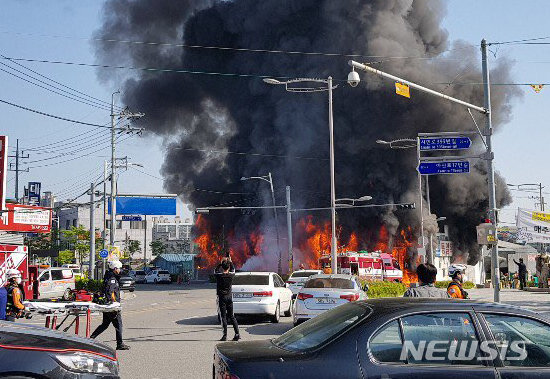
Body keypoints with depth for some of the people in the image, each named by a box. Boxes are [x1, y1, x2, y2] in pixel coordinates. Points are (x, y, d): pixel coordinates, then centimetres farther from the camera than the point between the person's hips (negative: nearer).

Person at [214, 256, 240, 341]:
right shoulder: (231, 275, -4)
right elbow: (233, 270, 20)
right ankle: (237, 334, 5)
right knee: (231, 316, 11)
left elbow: (216, 270, 11)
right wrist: (230, 262, 26)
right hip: (229, 297, 3)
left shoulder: (219, 275, -12)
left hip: (222, 297, -3)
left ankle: (225, 335, -5)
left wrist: (221, 263, 11)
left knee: (223, 316, -2)